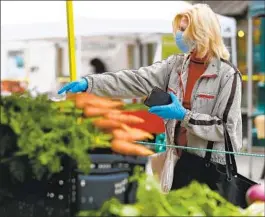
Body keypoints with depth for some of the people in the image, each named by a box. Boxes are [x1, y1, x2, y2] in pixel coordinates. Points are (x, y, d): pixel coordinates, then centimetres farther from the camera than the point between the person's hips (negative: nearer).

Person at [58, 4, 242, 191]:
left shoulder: (228, 75, -12)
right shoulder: (175, 65, 5)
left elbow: (227, 127, -16)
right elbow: (137, 80, -6)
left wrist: (185, 116, -22)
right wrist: (89, 83, -17)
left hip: (212, 164, -5)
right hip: (183, 160, 5)